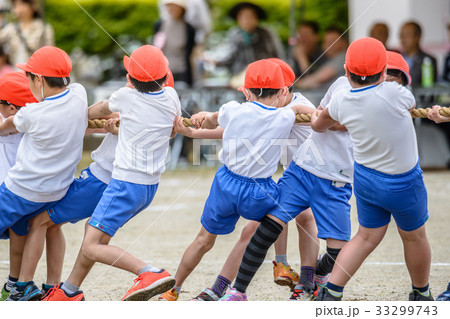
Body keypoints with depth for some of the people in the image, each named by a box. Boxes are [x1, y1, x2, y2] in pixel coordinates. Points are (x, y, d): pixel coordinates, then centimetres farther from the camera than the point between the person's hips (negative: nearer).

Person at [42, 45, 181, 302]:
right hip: (151, 185, 8)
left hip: (126, 183, -8)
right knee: (94, 227, 23)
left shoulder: (127, 96, -12)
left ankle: (151, 273, -28)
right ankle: (70, 290, 30)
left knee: (92, 248, -12)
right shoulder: (171, 97, 1)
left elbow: (101, 110, 9)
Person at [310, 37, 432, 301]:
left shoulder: (342, 103, -9)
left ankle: (330, 293, 10)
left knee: (368, 237, 18)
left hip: (365, 178, 5)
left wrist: (316, 119, 38)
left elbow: (319, 124, 13)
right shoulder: (393, 94, -25)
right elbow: (412, 105, -1)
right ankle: (421, 294, 35)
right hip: (403, 182, -4)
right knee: (414, 236, 17)